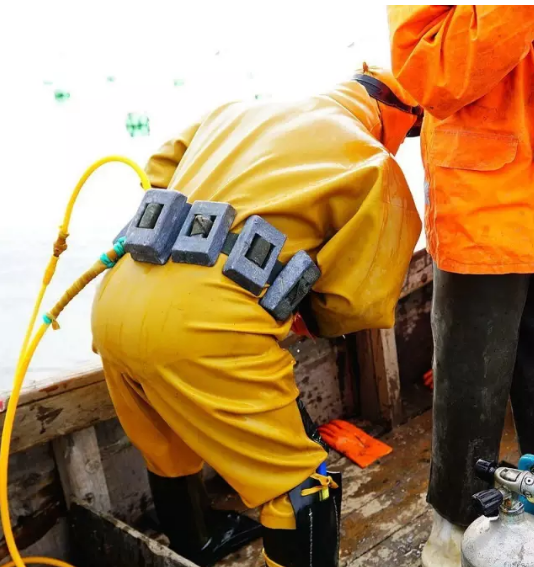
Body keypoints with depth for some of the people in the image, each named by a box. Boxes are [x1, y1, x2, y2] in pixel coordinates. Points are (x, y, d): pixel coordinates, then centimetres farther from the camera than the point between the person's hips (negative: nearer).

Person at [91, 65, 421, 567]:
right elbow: (359, 301, 1)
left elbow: (162, 166, 32)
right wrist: (299, 314, 21)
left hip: (114, 305, 8)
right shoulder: (373, 166, 5)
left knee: (171, 450, 31)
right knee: (301, 489, 7)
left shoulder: (242, 109, 23)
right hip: (203, 328, -8)